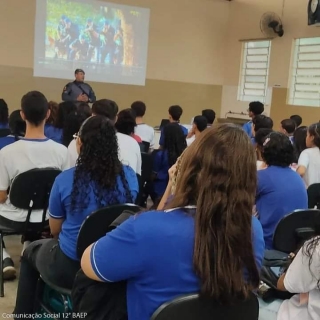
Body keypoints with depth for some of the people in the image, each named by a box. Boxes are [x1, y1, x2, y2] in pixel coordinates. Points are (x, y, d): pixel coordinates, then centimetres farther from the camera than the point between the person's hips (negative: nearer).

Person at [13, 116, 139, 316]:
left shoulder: (65, 180, -16)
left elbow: (55, 229, -1)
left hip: (69, 268, -4)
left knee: (30, 252, 30)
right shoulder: (129, 176, -7)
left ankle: (24, 313, 41)